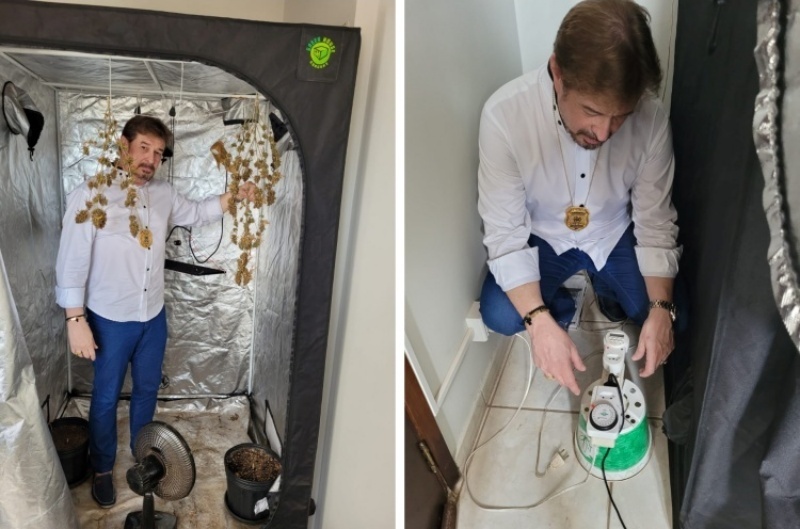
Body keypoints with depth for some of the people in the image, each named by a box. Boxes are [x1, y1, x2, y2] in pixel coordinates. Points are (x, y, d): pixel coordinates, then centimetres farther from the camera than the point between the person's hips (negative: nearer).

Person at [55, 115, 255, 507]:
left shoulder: (163, 194, 0)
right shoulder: (90, 195, -18)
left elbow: (195, 213, 20)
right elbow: (72, 261, -16)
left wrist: (232, 197, 5)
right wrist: (76, 320, -17)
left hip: (154, 316, 5)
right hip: (110, 320, -5)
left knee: (147, 390, 21)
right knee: (106, 398, 13)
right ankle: (102, 468, 35)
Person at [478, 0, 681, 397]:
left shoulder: (651, 119, -26)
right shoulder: (504, 114, -32)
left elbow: (656, 223, -13)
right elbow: (505, 233, -26)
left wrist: (661, 308, -24)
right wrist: (540, 321, -36)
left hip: (615, 236, 2)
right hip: (541, 237, -1)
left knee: (674, 320, -11)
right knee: (500, 316, -23)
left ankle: (607, 296, 21)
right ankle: (566, 304, 11)